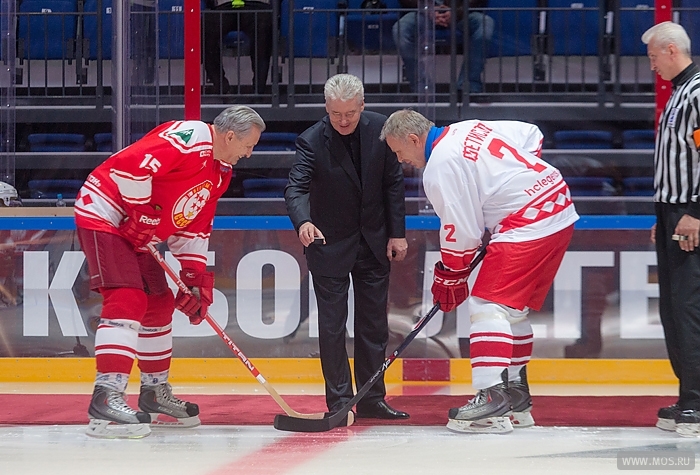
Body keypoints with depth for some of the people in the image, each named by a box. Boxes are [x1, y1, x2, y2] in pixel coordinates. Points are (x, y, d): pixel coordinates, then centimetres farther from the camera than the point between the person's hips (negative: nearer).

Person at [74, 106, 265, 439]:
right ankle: (106, 398, -27)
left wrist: (195, 277, 8)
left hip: (135, 234, 11)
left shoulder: (220, 173, 11)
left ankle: (155, 391, 29)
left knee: (159, 304, 15)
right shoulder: (189, 139, -21)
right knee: (127, 300, -21)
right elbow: (130, 163, -31)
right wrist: (142, 213, -22)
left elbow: (193, 228, 17)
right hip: (103, 213, -11)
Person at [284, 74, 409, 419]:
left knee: (374, 323, 9)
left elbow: (393, 182, 1)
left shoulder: (380, 129, -8)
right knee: (332, 324, -3)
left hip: (373, 241, 4)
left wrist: (397, 232, 0)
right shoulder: (311, 141, -19)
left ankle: (372, 399, 17)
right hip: (329, 243, -4)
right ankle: (339, 401, 4)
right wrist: (303, 222, -50)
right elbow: (296, 187, -30)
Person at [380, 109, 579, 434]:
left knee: (489, 305, -10)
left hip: (528, 225, -10)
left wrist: (449, 277, 4)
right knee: (513, 307, 18)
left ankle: (493, 400, -20)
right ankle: (516, 400, 23)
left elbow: (461, 232, -10)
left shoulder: (440, 167, -11)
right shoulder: (469, 128, 16)